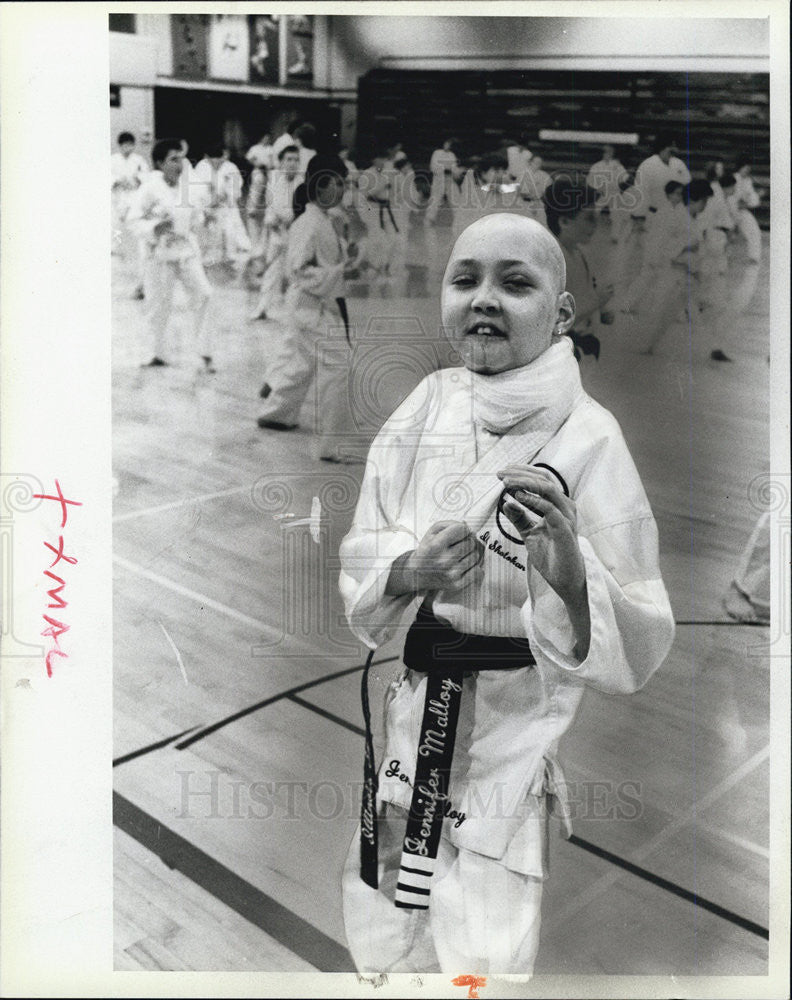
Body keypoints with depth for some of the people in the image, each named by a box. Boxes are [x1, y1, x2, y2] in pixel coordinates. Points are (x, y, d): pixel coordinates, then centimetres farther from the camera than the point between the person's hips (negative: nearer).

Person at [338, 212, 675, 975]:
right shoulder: (429, 404, -6)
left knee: (484, 952, 7)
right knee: (384, 943, 22)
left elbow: (633, 653, -16)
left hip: (513, 732, -4)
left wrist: (567, 569, -35)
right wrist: (410, 571, -22)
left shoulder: (589, 438, -18)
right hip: (410, 714, 5)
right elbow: (360, 565, 0)